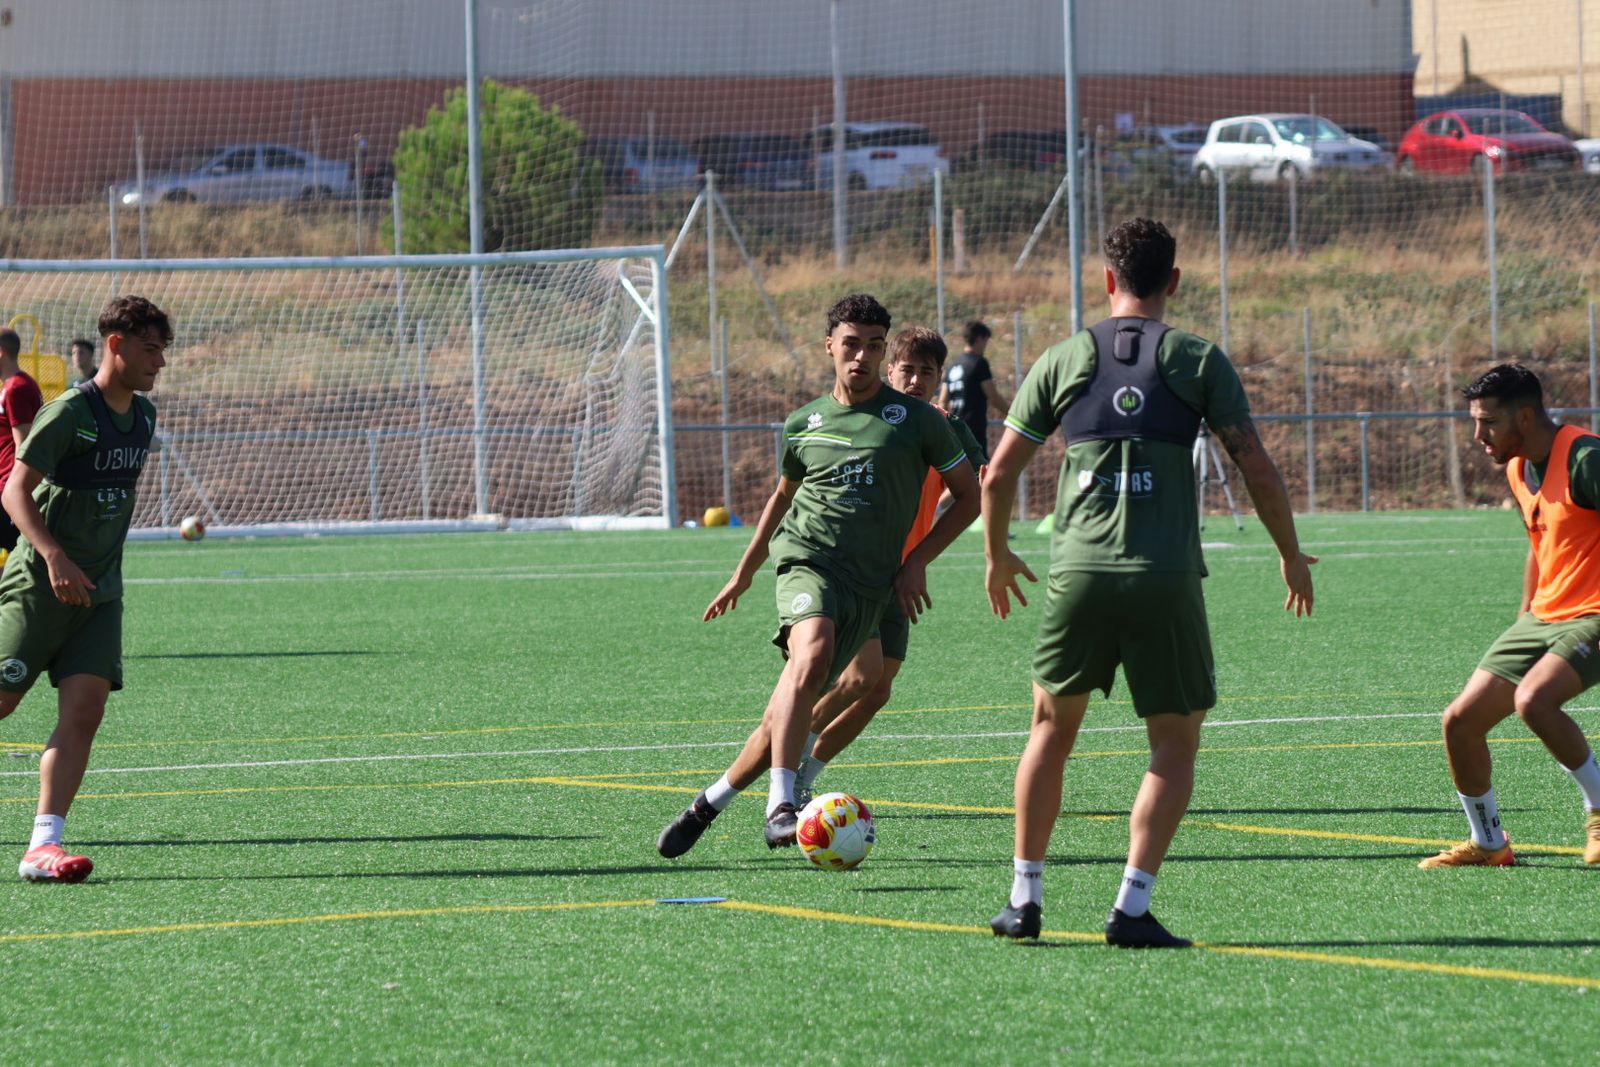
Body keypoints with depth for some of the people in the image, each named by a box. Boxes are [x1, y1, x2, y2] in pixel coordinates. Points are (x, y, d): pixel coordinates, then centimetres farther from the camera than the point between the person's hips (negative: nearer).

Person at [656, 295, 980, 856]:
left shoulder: (915, 419, 4)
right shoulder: (804, 424, 12)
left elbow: (968, 495, 11)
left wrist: (917, 561, 3)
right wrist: (743, 574, 32)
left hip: (869, 584, 0)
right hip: (807, 560, 0)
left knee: (786, 717, -4)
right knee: (813, 656, -33)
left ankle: (710, 803, 15)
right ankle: (781, 803, -40)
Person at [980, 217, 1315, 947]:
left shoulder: (1063, 360, 9)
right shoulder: (1199, 361, 4)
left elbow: (999, 475, 11)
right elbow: (1257, 469, 0)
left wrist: (998, 556, 27)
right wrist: (1291, 554, 15)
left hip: (1078, 573, 2)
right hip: (1166, 579, -2)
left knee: (1053, 728, 20)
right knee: (1175, 746, 10)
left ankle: (1026, 900, 18)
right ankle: (1132, 907, -2)